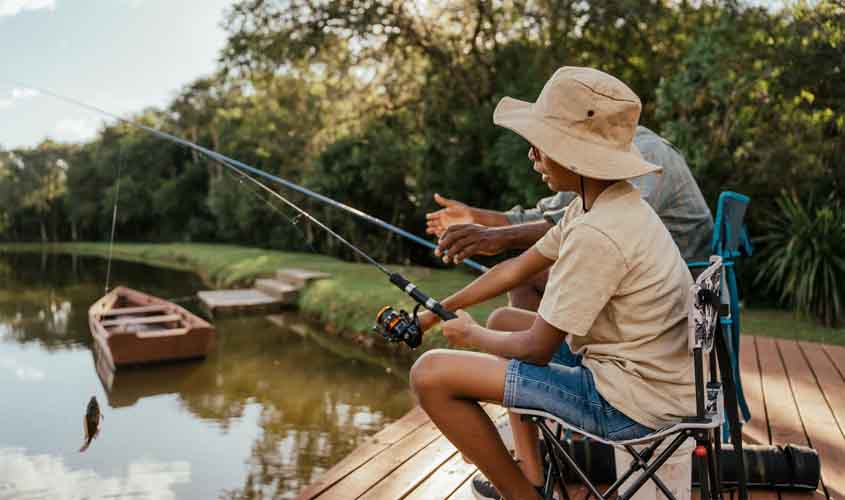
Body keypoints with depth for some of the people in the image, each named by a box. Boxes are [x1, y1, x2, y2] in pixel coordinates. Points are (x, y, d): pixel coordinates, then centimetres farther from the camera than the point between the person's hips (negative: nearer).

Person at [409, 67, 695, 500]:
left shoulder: (597, 234, -26)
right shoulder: (596, 204, 4)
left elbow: (536, 348, -19)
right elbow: (518, 269, 13)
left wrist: (472, 336, 1)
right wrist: (437, 312, 14)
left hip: (630, 402, -10)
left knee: (431, 374, -12)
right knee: (503, 320, 25)